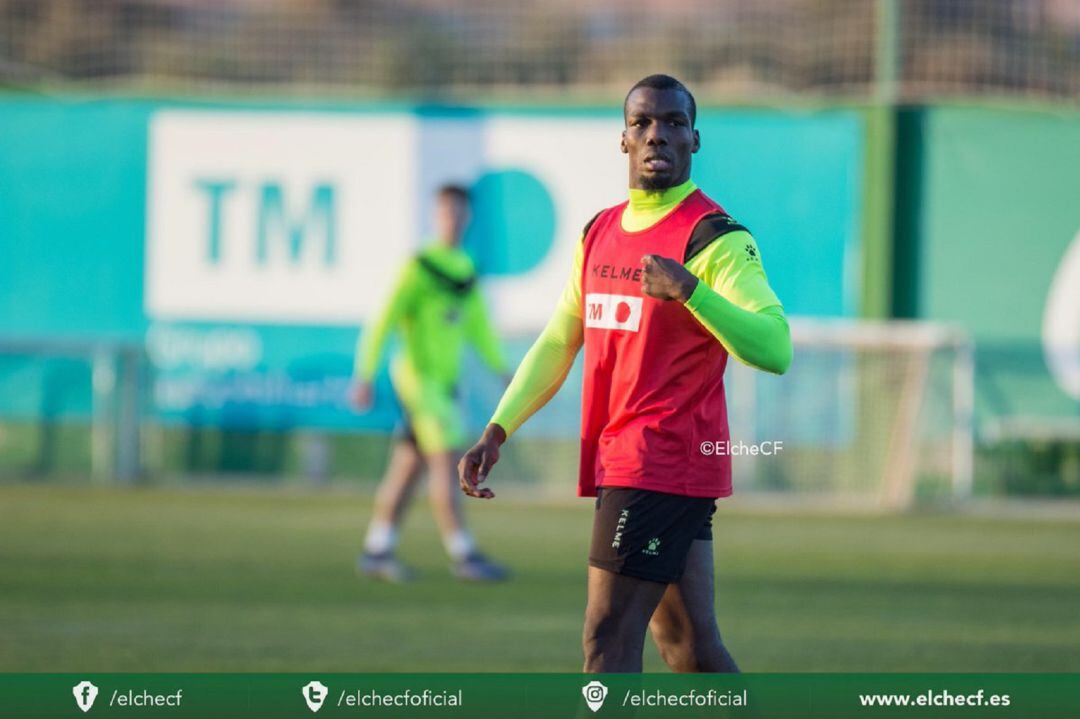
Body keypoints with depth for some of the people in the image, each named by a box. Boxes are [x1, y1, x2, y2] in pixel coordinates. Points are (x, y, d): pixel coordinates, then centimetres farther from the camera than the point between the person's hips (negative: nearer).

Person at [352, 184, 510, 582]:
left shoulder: (467, 272, 12)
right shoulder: (418, 268, -11)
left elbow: (478, 329, 22)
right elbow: (383, 322, -13)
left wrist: (504, 371, 18)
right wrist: (364, 376, -17)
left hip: (444, 381, 8)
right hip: (419, 376, -8)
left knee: (408, 466, 9)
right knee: (445, 463, -11)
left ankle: (377, 551, 14)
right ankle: (463, 554, -12)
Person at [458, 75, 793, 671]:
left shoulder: (716, 238, -10)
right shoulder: (600, 232, 14)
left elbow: (774, 349, -21)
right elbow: (557, 345, 22)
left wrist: (689, 290, -31)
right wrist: (497, 432, 14)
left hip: (663, 462, -8)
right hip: (615, 460, 8)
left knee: (607, 639, -10)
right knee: (688, 646, 10)